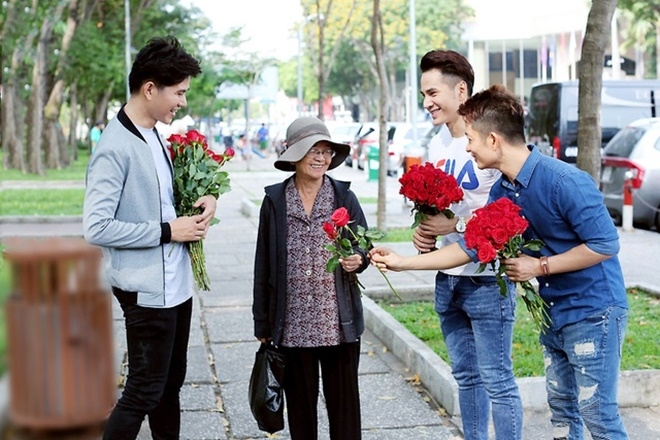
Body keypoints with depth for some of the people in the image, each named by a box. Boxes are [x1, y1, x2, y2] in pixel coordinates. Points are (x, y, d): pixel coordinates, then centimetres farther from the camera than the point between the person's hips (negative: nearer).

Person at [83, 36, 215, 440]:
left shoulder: (154, 136, 9)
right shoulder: (115, 148, -19)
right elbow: (96, 228, -23)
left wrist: (204, 199, 1)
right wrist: (167, 231, -19)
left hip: (177, 283, 9)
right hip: (147, 290, -9)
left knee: (171, 384, 18)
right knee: (144, 391, -2)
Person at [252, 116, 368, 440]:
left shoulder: (344, 197, 2)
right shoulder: (275, 200, 2)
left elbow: (365, 246, 6)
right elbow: (263, 265, 5)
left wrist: (357, 259, -19)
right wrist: (262, 323, 5)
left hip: (339, 322, 0)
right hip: (293, 324, 0)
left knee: (343, 400, 5)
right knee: (300, 401, 11)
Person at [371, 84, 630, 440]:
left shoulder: (564, 181, -22)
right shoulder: (502, 192, 2)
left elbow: (605, 244, -20)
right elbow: (471, 247, 8)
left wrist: (540, 266, -17)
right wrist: (404, 262, 7)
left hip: (593, 311, -8)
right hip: (555, 313, 8)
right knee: (562, 409, 15)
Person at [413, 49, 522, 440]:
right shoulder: (438, 144, 11)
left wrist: (456, 225, -21)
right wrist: (425, 232, 0)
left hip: (487, 279, -8)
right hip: (448, 276, 8)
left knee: (497, 379, -2)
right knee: (466, 376, 17)